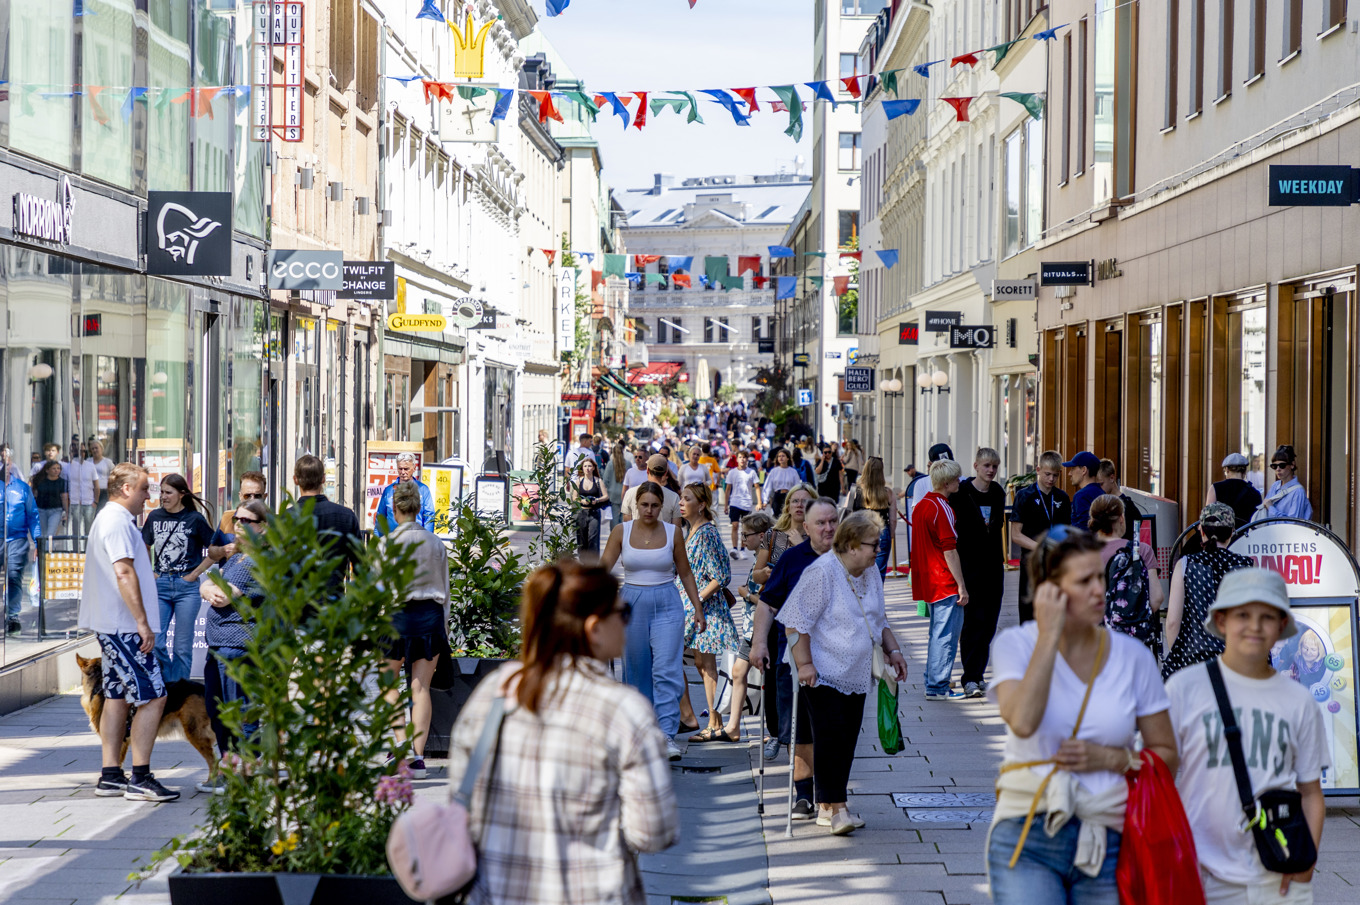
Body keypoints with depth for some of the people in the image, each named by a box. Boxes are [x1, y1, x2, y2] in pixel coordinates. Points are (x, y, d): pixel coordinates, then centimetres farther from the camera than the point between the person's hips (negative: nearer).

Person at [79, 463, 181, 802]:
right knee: (153, 697, -10)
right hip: (123, 625, -11)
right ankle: (140, 778, -9)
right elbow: (124, 573, -21)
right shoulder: (118, 521, -14)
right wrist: (143, 622, -22)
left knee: (118, 696, 11)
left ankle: (110, 776, 13)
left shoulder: (108, 518, 21)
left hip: (112, 625, 11)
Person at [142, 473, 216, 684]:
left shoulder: (195, 519, -3)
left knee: (183, 646, 1)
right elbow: (144, 548, 21)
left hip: (186, 587, -3)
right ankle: (169, 684, 17)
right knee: (154, 642, -4)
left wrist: (195, 573, -3)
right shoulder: (155, 516, 7)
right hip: (159, 586, 3)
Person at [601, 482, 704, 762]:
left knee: (667, 670, -13)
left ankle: (667, 736, -15)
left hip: (667, 605, -1)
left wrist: (698, 608, 9)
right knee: (637, 671, 8)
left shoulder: (672, 532, 2)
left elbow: (685, 573, 11)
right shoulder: (622, 531, 1)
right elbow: (603, 568, -1)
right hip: (632, 604, 1)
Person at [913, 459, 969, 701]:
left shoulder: (921, 505, 13)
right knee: (946, 634, -4)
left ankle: (933, 683, 22)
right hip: (945, 582, -9)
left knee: (938, 633, 17)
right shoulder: (942, 508, -16)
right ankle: (937, 687, -2)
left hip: (928, 581, 9)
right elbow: (949, 550, -18)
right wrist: (961, 585, -16)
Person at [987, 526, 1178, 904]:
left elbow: (1167, 757, 11)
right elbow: (1022, 721, -22)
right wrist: (1049, 635, -15)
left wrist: (1111, 758, -8)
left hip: (1106, 843, 2)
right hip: (1026, 836, -2)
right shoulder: (1015, 644, -1)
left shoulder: (1133, 656, 4)